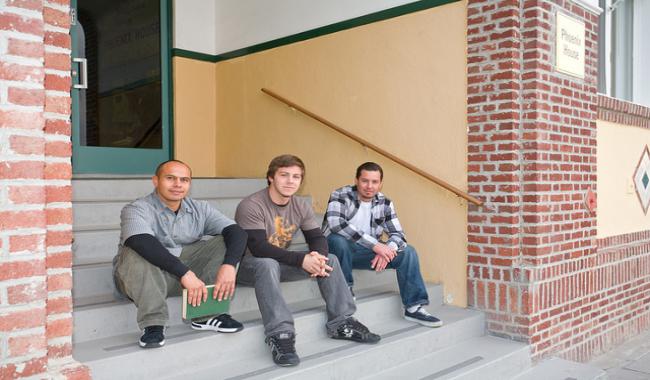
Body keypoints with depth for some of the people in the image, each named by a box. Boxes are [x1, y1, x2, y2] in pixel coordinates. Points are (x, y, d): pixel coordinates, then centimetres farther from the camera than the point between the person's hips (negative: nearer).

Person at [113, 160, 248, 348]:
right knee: (137, 254, -34)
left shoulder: (200, 209, 1)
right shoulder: (137, 210, -13)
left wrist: (229, 265, -32)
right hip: (145, 276, -4)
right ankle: (153, 324, -27)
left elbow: (237, 232, -12)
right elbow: (144, 244, -34)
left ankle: (208, 314, -16)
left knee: (227, 242, -10)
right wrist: (185, 273, -42)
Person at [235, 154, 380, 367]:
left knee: (329, 260, -7)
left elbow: (317, 238, -2)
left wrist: (317, 256, -28)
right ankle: (280, 335, -41)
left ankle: (341, 323, -4)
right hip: (248, 265, -6)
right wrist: (301, 260, -37)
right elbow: (259, 248, -30)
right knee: (268, 264, -40)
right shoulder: (251, 206, -20)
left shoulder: (301, 206, 2)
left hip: (280, 263, 7)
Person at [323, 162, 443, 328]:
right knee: (338, 239, -37)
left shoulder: (385, 203, 1)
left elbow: (398, 234, 0)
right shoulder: (340, 196, -15)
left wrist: (386, 250, -26)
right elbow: (336, 223, -33)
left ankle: (414, 307, -3)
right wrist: (375, 244, -37)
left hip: (366, 253, 5)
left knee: (407, 252, -9)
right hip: (339, 250, -4)